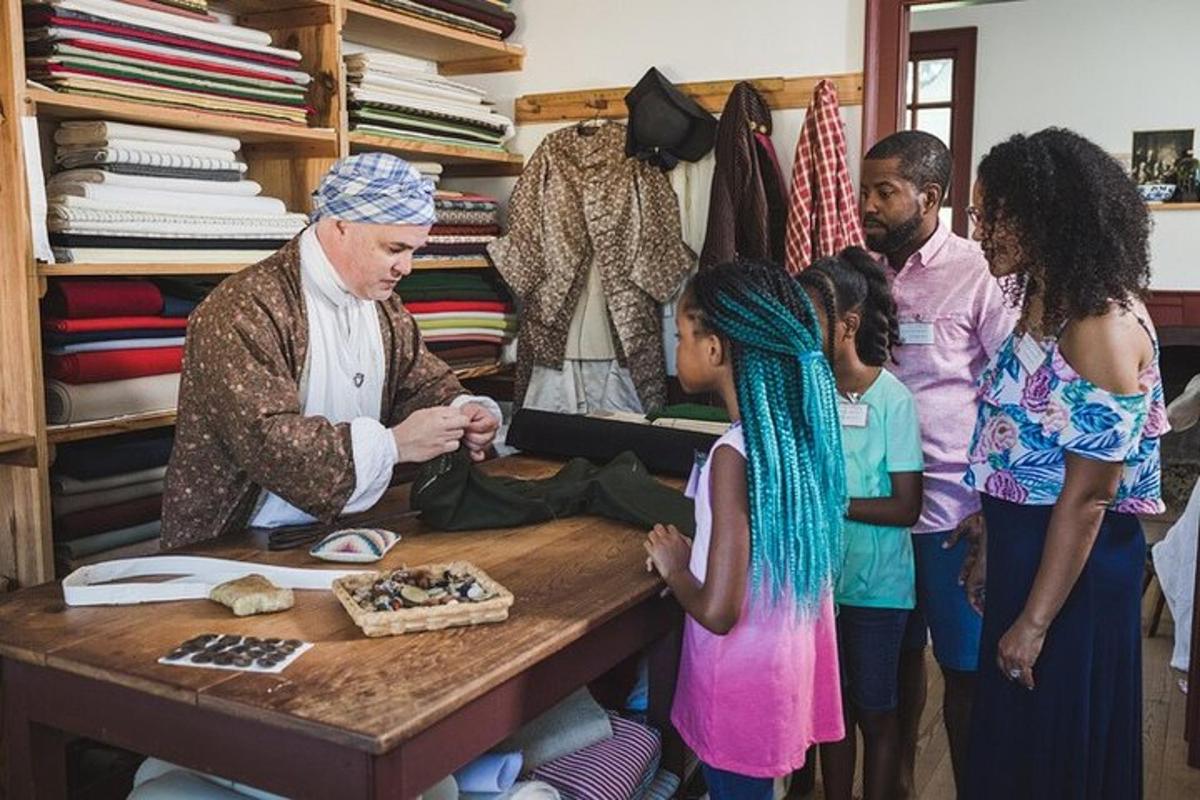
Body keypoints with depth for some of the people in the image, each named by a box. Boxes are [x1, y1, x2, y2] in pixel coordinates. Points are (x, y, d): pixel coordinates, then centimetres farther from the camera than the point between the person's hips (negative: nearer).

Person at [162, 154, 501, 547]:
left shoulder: (384, 304, 10)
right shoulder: (244, 308, -18)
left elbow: (423, 382, 18)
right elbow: (266, 440, -26)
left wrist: (462, 411, -4)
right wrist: (394, 443, -27)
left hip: (341, 530, 8)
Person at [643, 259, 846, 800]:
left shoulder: (735, 455, -26)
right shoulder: (799, 430, -2)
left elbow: (717, 612, -27)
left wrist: (674, 567, -9)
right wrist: (696, 554, 6)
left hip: (743, 681, -7)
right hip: (787, 663, 7)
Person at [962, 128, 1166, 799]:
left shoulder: (1101, 327, -22)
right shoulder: (1043, 304, 5)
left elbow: (1086, 497, -22)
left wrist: (1034, 623, -17)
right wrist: (993, 552, 16)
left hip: (1073, 565, -9)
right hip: (1023, 544, 9)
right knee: (1012, 734, 22)